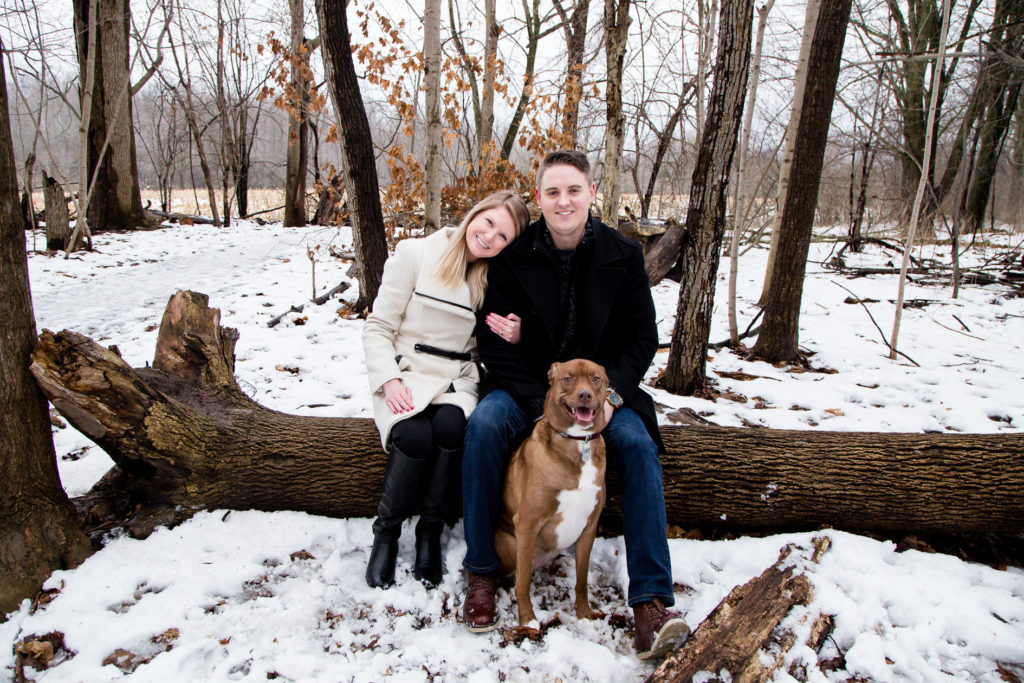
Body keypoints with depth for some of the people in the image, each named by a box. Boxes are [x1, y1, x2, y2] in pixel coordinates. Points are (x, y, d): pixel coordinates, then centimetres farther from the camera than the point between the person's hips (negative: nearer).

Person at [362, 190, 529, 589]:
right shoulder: (416, 254, -1)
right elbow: (377, 327, -1)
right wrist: (390, 381, -15)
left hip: (457, 382, 2)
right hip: (406, 376, -2)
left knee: (451, 425, -32)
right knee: (416, 436, -31)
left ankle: (430, 531, -12)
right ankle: (386, 532, -6)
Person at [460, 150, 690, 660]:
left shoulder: (623, 256, -3)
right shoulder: (514, 256, -6)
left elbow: (643, 338, 1)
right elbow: (493, 342, -8)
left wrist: (610, 392, -17)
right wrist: (543, 404, -21)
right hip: (525, 388, 0)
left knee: (638, 444, -27)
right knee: (484, 424, -29)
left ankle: (651, 599, -21)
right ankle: (481, 571, -13)